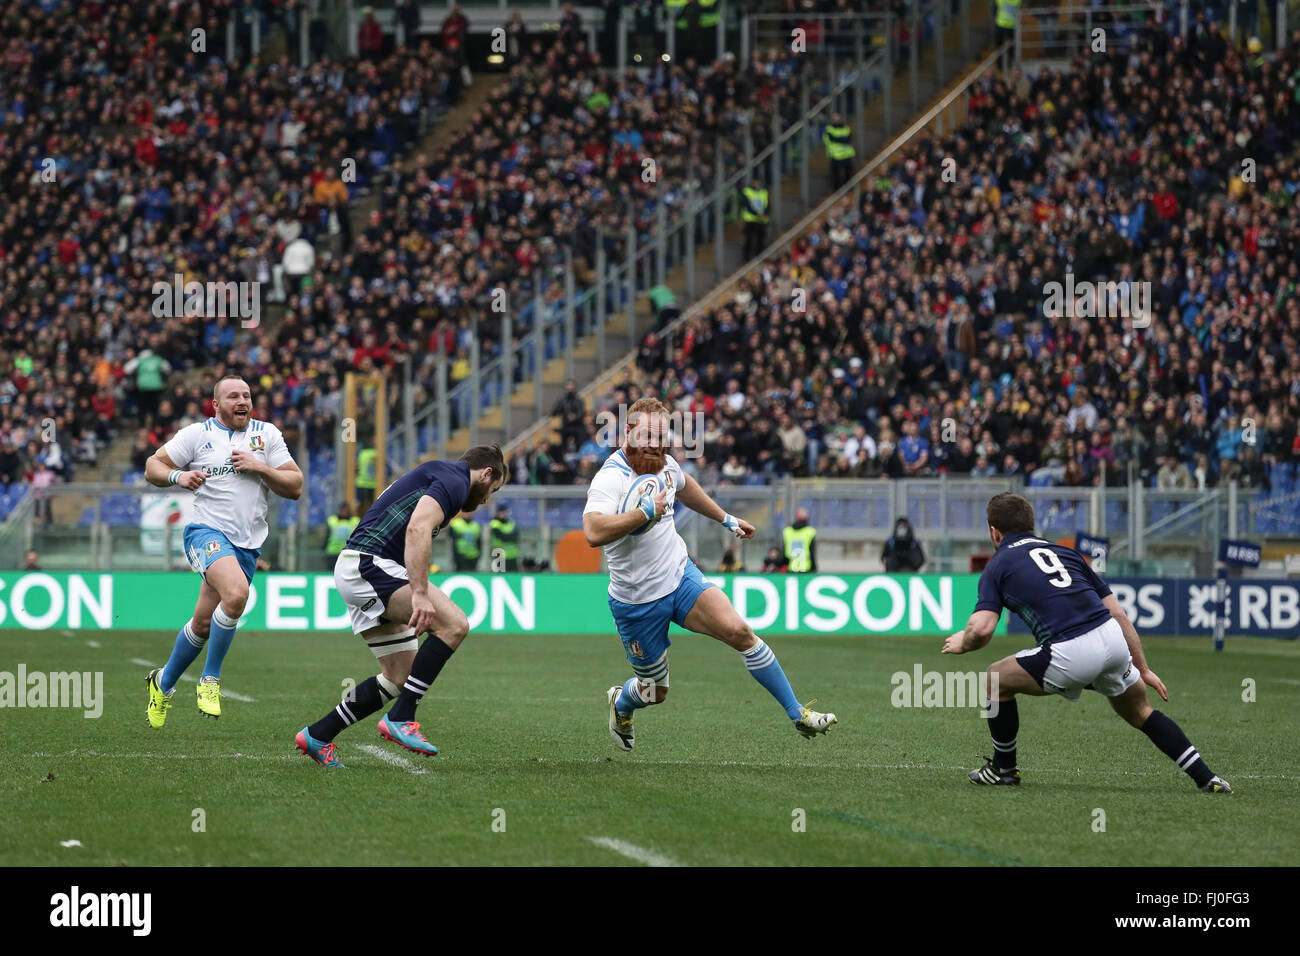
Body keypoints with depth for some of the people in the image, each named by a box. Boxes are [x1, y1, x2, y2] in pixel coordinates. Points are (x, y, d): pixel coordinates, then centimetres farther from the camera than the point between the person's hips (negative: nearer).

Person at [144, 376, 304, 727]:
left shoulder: (267, 434, 9)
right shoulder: (196, 434, 2)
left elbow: (294, 487, 6)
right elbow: (153, 467, 7)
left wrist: (260, 468, -9)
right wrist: (177, 476, -14)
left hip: (247, 544, 4)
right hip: (207, 532, -4)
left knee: (203, 624, 8)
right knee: (236, 593, -31)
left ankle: (163, 683, 33)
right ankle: (210, 679, -16)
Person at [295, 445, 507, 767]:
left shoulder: (437, 474, 26)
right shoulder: (454, 481, -6)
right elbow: (417, 528, -23)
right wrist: (420, 594, -29)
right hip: (370, 565, -10)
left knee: (400, 677, 11)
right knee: (453, 624, -19)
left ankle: (317, 736, 16)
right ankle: (400, 718, -18)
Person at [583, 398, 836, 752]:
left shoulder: (664, 464, -1)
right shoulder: (611, 479, -25)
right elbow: (594, 532, -44)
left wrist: (725, 519, 34)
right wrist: (645, 512, -37)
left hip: (681, 576, 5)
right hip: (636, 601, -5)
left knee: (738, 631, -18)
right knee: (655, 691, 8)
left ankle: (798, 714, -9)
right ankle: (620, 703, 47)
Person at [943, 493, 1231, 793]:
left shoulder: (998, 567, 13)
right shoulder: (1066, 553, 27)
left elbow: (981, 629, -3)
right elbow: (1118, 614, 24)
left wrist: (962, 643, 21)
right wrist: (1143, 669, 29)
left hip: (1068, 655, -5)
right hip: (1113, 641, 5)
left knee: (996, 681, 20)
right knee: (1139, 712, 30)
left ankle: (1004, 769, 30)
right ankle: (1206, 777, 23)